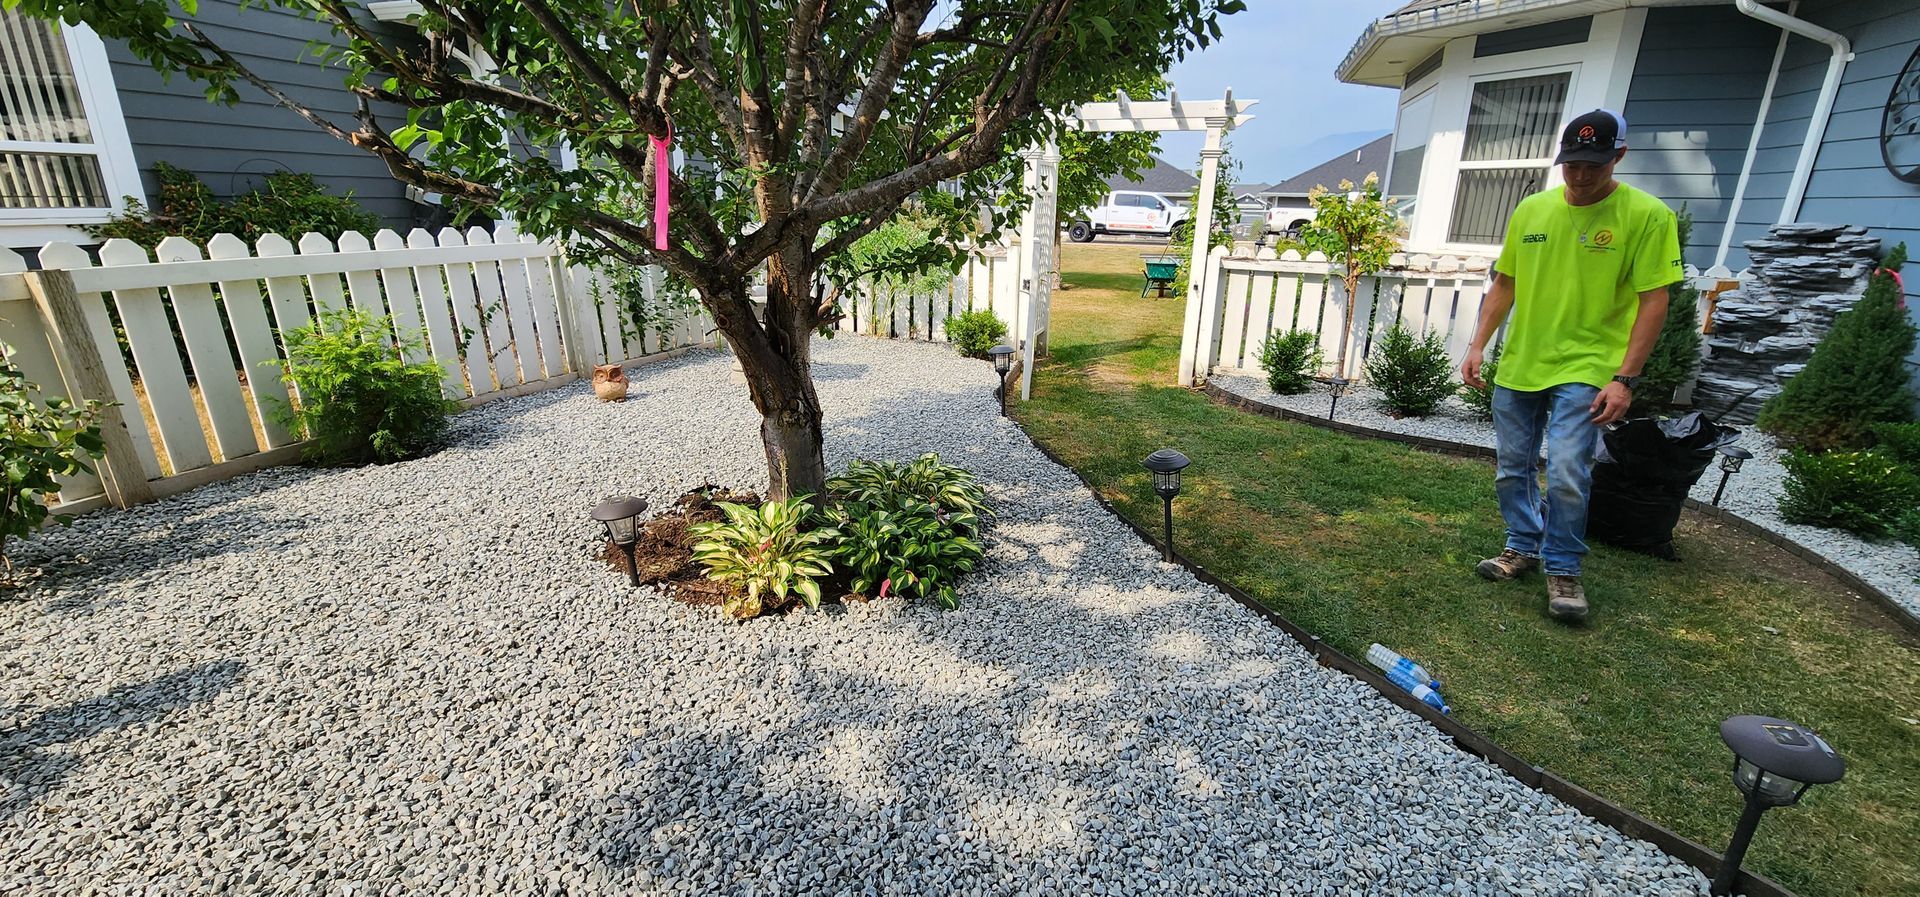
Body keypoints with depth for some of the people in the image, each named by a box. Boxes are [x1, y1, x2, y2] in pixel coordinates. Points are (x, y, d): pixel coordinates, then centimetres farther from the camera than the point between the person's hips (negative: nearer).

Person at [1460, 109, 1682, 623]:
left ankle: (1563, 570, 8)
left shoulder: (1647, 215, -7)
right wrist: (1478, 345, 4)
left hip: (1585, 369, -4)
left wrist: (1625, 378, -15)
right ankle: (1524, 548, 30)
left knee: (1566, 473, -11)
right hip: (1517, 366, 5)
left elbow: (1654, 301, -9)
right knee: (1513, 470, 11)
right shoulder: (1531, 210, 6)